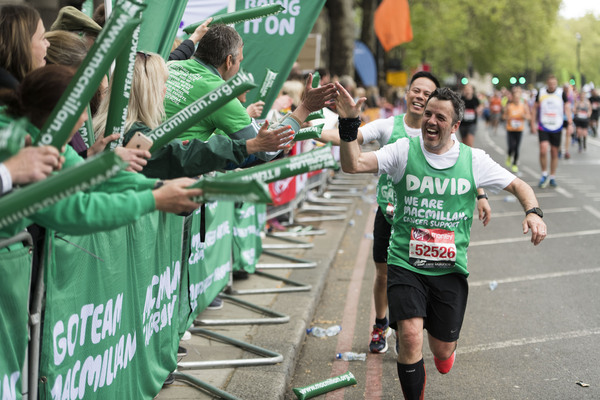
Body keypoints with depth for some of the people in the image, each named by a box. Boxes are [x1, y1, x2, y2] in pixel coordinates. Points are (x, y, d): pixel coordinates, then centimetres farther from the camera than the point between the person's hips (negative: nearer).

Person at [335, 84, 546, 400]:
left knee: (442, 352, 8)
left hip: (450, 269, 2)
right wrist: (349, 123, -30)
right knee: (410, 336, -20)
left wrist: (533, 212, -12)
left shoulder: (474, 160, 0)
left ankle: (444, 344, 47)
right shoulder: (403, 151, -4)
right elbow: (353, 164, -15)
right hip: (406, 264, -2)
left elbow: (518, 185, 8)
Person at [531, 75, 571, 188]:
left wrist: (570, 124, -6)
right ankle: (544, 175, 0)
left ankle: (552, 177, 19)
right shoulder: (541, 93, 1)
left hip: (557, 128, 1)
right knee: (543, 150, -18)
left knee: (554, 153, 6)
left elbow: (567, 108, 2)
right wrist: (533, 123, 6)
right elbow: (535, 108, 10)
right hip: (543, 127, -1)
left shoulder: (561, 93, 0)